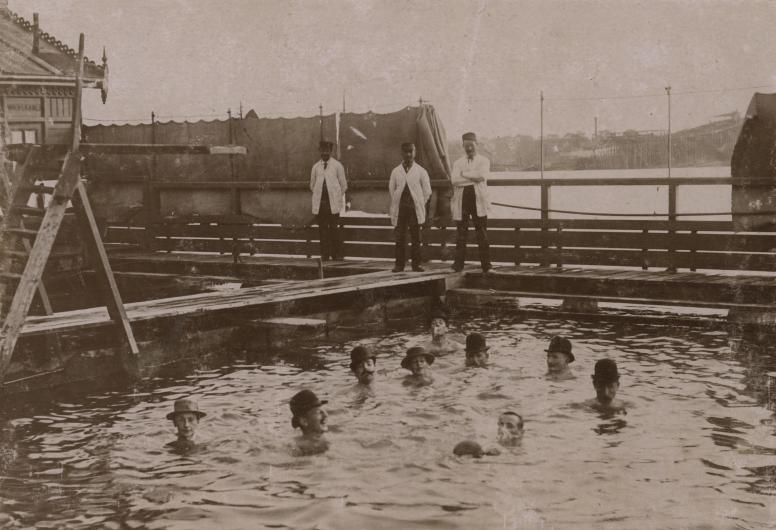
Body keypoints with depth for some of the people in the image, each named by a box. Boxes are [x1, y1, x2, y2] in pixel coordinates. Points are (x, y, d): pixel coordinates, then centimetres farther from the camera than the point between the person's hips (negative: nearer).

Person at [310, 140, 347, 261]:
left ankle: (337, 254, -1)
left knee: (334, 228, -6)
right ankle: (325, 254, 2)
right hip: (319, 203, 2)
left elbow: (343, 185, 10)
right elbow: (312, 185, 22)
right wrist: (318, 196, 13)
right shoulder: (315, 167, 13)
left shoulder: (337, 165, 7)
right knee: (322, 229, -1)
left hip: (333, 203, -2)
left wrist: (336, 197, 8)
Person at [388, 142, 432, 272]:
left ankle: (417, 263, 6)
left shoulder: (421, 171, 4)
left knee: (416, 237, 1)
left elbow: (427, 191, 8)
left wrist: (420, 204, 4)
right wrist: (396, 204, 8)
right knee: (400, 237, -1)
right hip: (400, 209, 1)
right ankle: (399, 264, 3)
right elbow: (391, 189, 14)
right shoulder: (395, 171, 8)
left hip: (415, 208, -1)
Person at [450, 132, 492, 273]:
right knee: (461, 233, 1)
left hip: (478, 199, -2)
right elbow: (454, 179, -4)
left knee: (482, 234, -1)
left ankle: (486, 265, 1)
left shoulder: (483, 161, 10)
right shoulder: (458, 163, 15)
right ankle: (458, 264, 3)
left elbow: (482, 175, -12)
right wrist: (474, 178, -9)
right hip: (461, 200, 2)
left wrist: (464, 174, -5)